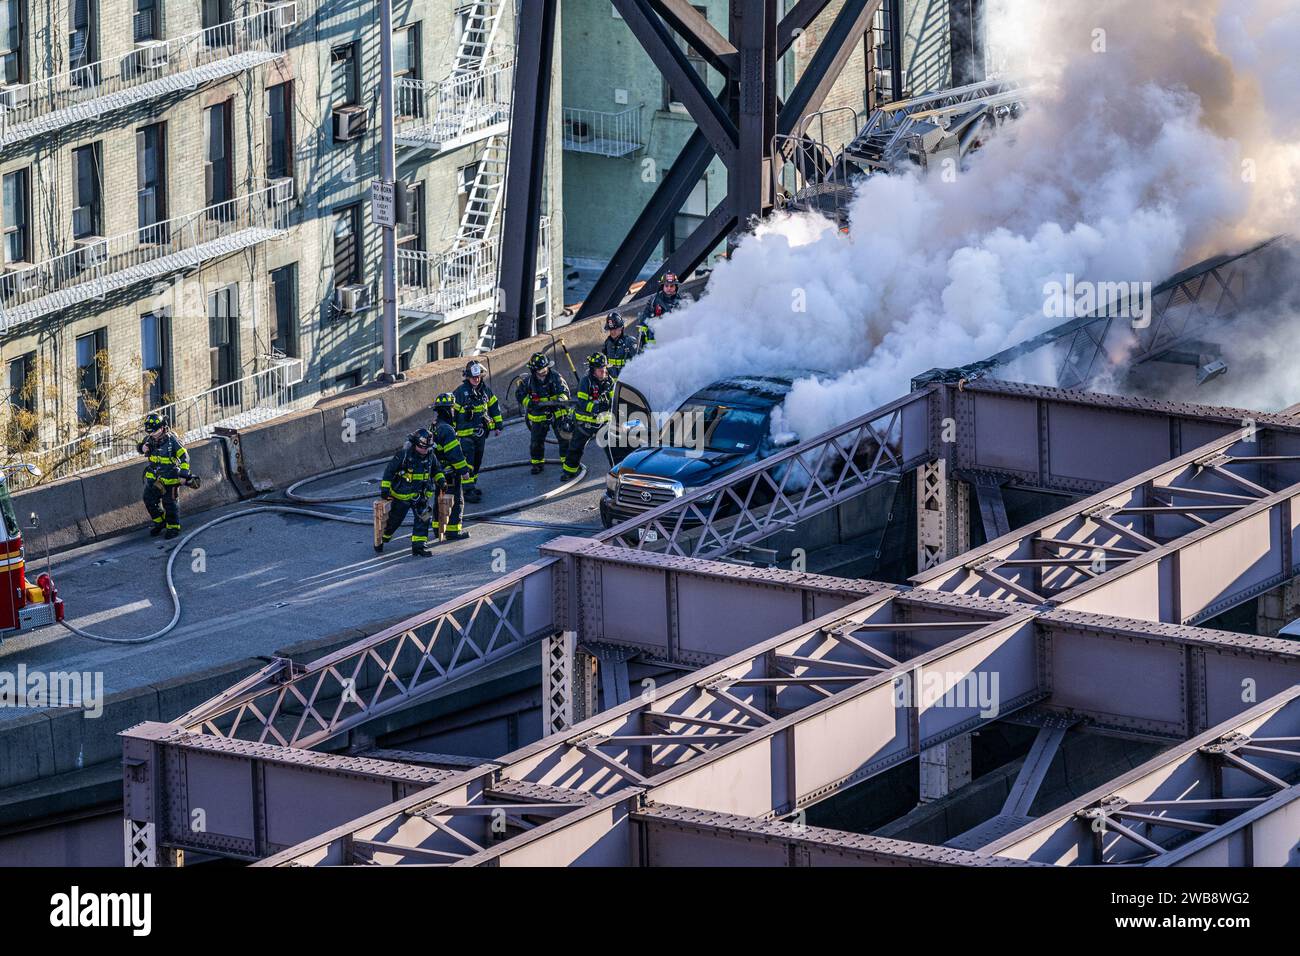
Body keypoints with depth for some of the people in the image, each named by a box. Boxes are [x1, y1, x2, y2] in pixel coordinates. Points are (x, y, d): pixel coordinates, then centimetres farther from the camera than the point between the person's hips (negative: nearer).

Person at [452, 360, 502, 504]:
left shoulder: (486, 390, 5)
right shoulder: (460, 392, -13)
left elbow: (494, 406, 18)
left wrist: (498, 426, 18)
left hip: (481, 432, 6)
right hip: (466, 434, -6)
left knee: (477, 461, 14)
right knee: (468, 462, -10)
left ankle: (472, 485, 27)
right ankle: (468, 490, -10)